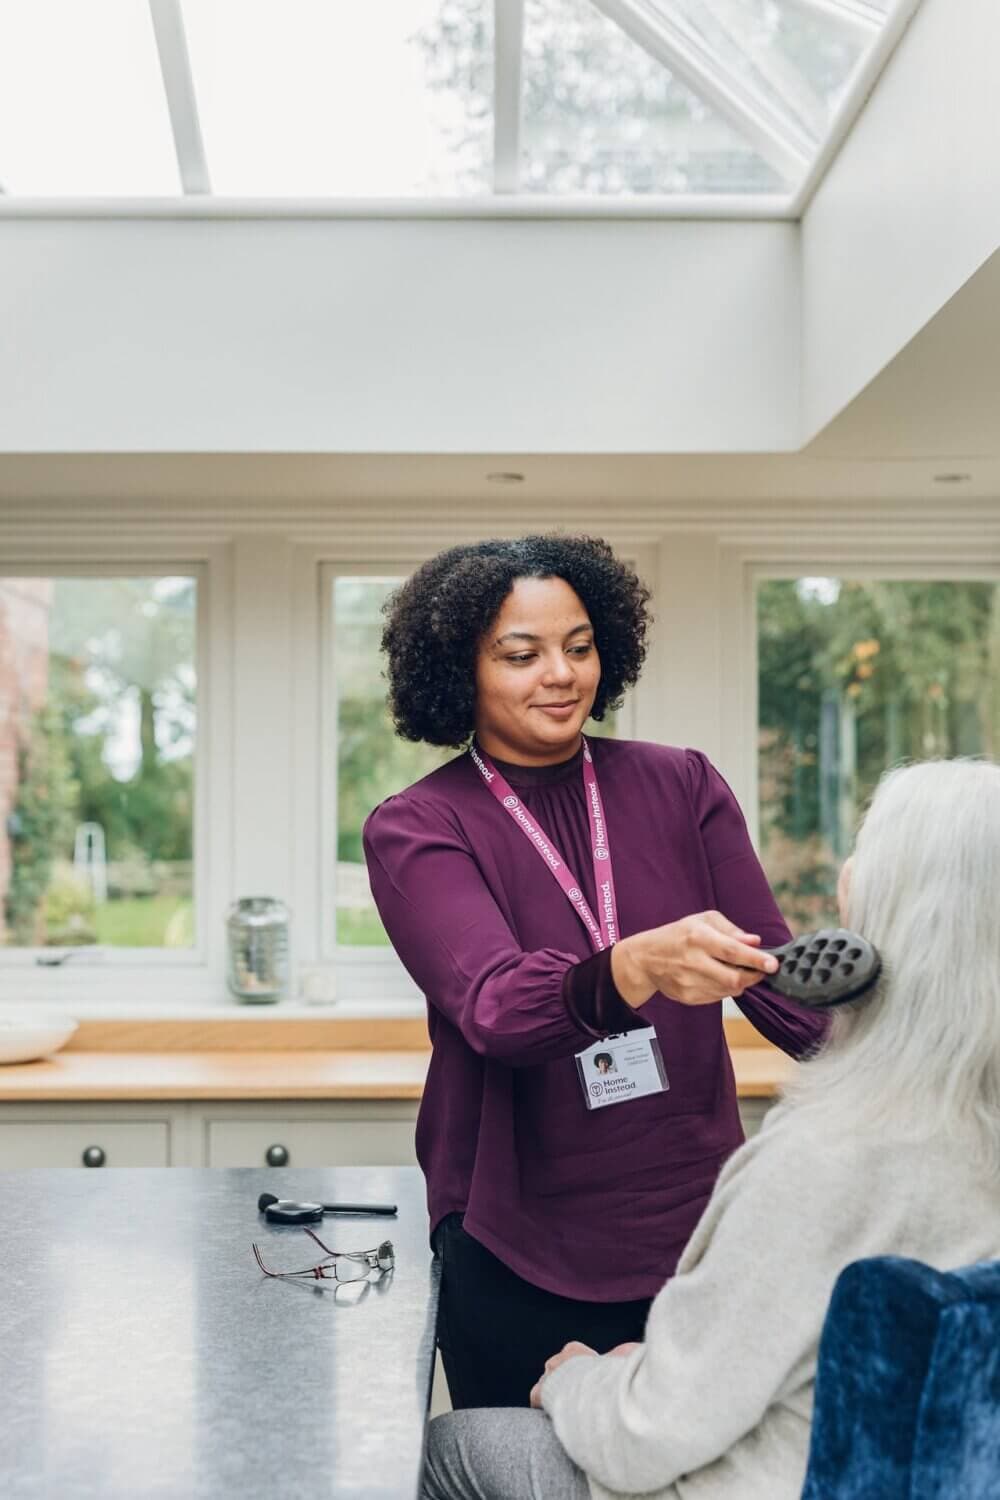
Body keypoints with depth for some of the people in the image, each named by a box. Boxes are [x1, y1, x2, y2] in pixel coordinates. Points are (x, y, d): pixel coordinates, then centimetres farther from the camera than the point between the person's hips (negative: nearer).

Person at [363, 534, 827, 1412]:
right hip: (519, 1264, -2)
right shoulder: (414, 832, -7)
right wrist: (639, 966, -43)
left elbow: (781, 976, 0)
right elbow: (495, 1004, -24)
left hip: (700, 1233, 3)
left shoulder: (682, 787, 2)